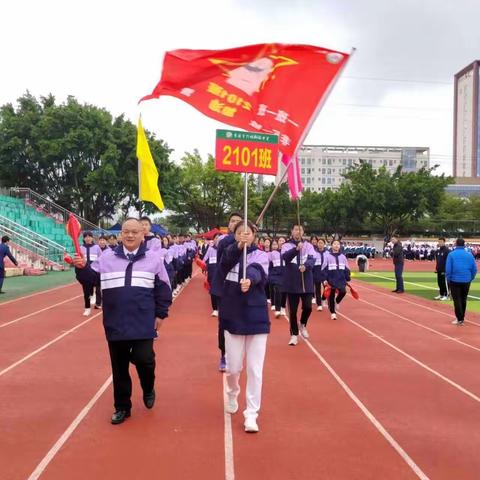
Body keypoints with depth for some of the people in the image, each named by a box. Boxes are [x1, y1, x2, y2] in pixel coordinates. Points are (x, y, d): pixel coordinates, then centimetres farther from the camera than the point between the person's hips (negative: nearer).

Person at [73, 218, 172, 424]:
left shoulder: (153, 258, 1)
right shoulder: (107, 258, 4)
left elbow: (163, 288, 4)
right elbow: (91, 277, 4)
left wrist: (160, 314, 1)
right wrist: (82, 268, -18)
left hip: (143, 324, -2)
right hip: (115, 324, 2)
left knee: (144, 359, -9)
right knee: (119, 367, 10)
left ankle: (148, 389, 25)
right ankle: (122, 407, 27)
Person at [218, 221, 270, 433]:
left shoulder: (261, 255, -1)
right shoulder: (229, 253, 4)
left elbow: (257, 272, -24)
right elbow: (223, 267, -20)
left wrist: (250, 279, -47)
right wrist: (238, 248, -37)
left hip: (256, 317, -1)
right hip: (233, 317, 1)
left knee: (255, 369, -1)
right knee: (233, 367, 9)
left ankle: (251, 414, 12)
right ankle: (232, 393, 42)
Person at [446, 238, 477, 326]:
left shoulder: (451, 254, -8)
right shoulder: (469, 255, 0)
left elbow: (448, 269, -10)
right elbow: (474, 269, 1)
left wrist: (448, 279, 2)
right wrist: (471, 279, 13)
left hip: (455, 280, -3)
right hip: (466, 281, 3)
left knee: (457, 300, 4)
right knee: (463, 300, 15)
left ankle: (459, 319, 1)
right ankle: (462, 318, 23)